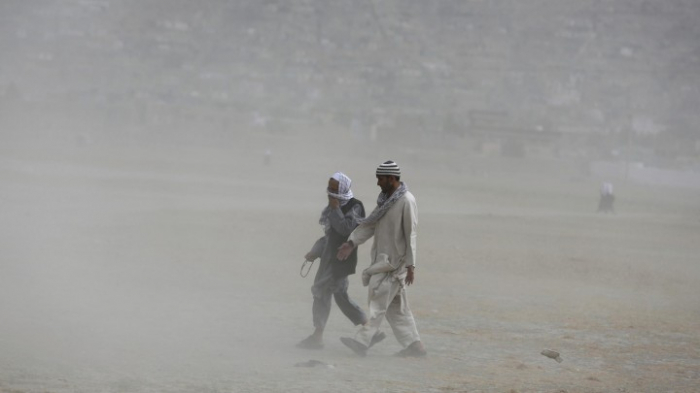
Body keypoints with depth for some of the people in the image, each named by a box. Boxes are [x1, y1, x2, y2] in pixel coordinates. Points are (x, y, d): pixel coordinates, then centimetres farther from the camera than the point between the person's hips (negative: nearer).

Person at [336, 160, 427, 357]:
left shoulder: (406, 201, -15)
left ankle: (362, 341, -15)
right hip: (383, 258, 9)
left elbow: (410, 235, -17)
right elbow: (369, 224, 15)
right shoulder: (385, 199, 13)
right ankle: (414, 345, 14)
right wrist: (352, 242, 3)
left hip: (395, 260, -9)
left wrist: (410, 265, -19)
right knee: (396, 306, 10)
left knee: (379, 302, -12)